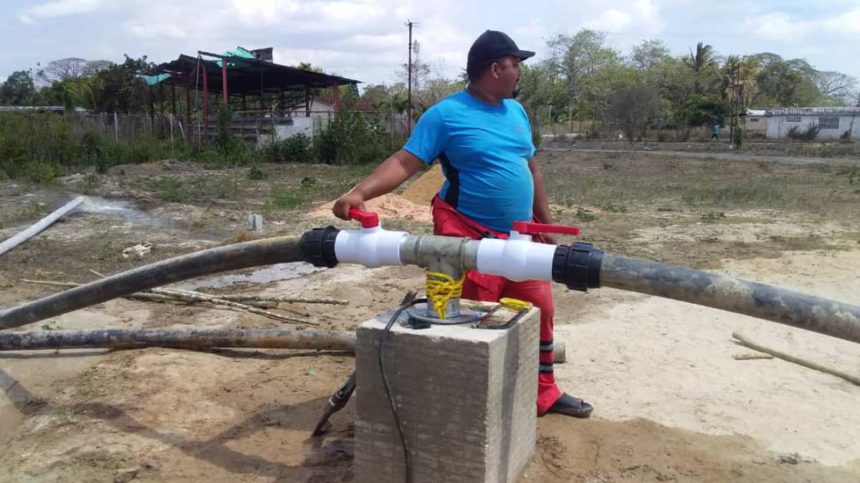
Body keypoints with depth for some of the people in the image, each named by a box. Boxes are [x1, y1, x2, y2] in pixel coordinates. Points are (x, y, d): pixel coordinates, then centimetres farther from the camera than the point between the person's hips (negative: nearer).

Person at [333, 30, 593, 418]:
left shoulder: (517, 112, 12)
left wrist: (545, 223, 19)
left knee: (540, 312, 13)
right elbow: (404, 162, -14)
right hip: (470, 238, -7)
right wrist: (359, 193, -29)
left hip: (519, 237, 8)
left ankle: (544, 394, 31)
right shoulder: (446, 114, -10)